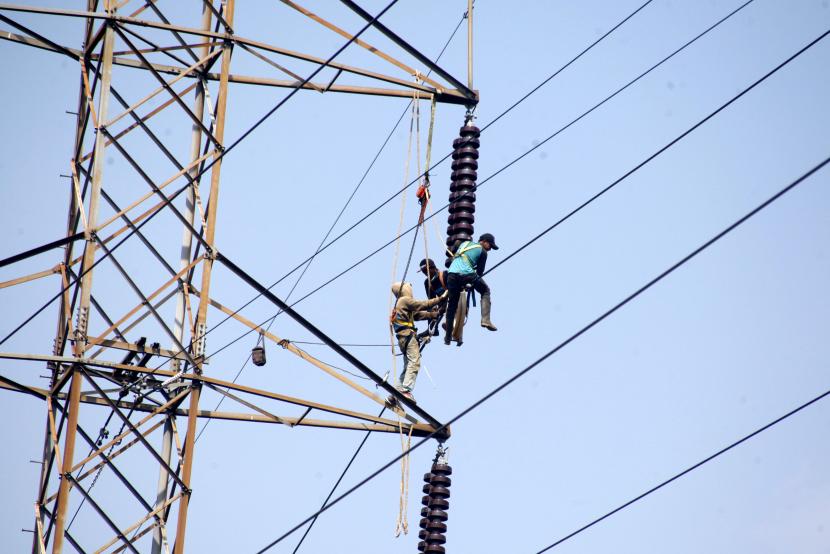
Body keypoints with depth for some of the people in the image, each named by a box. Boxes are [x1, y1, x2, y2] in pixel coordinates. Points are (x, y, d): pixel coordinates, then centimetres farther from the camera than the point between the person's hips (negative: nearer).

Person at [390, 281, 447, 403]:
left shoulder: (400, 303, 27)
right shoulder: (405, 300, -2)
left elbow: (419, 314, 23)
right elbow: (423, 305, -7)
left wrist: (435, 314, 15)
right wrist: (440, 298, -1)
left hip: (403, 337, 10)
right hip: (408, 334, -10)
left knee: (408, 366, 11)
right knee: (414, 362, -19)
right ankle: (405, 390, -32)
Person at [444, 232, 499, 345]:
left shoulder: (465, 243, 28)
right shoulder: (482, 251, 11)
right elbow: (480, 272, 13)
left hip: (451, 274, 5)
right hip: (466, 274, -5)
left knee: (452, 306, 12)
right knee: (485, 291, 19)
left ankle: (448, 337, 12)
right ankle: (485, 320, 2)